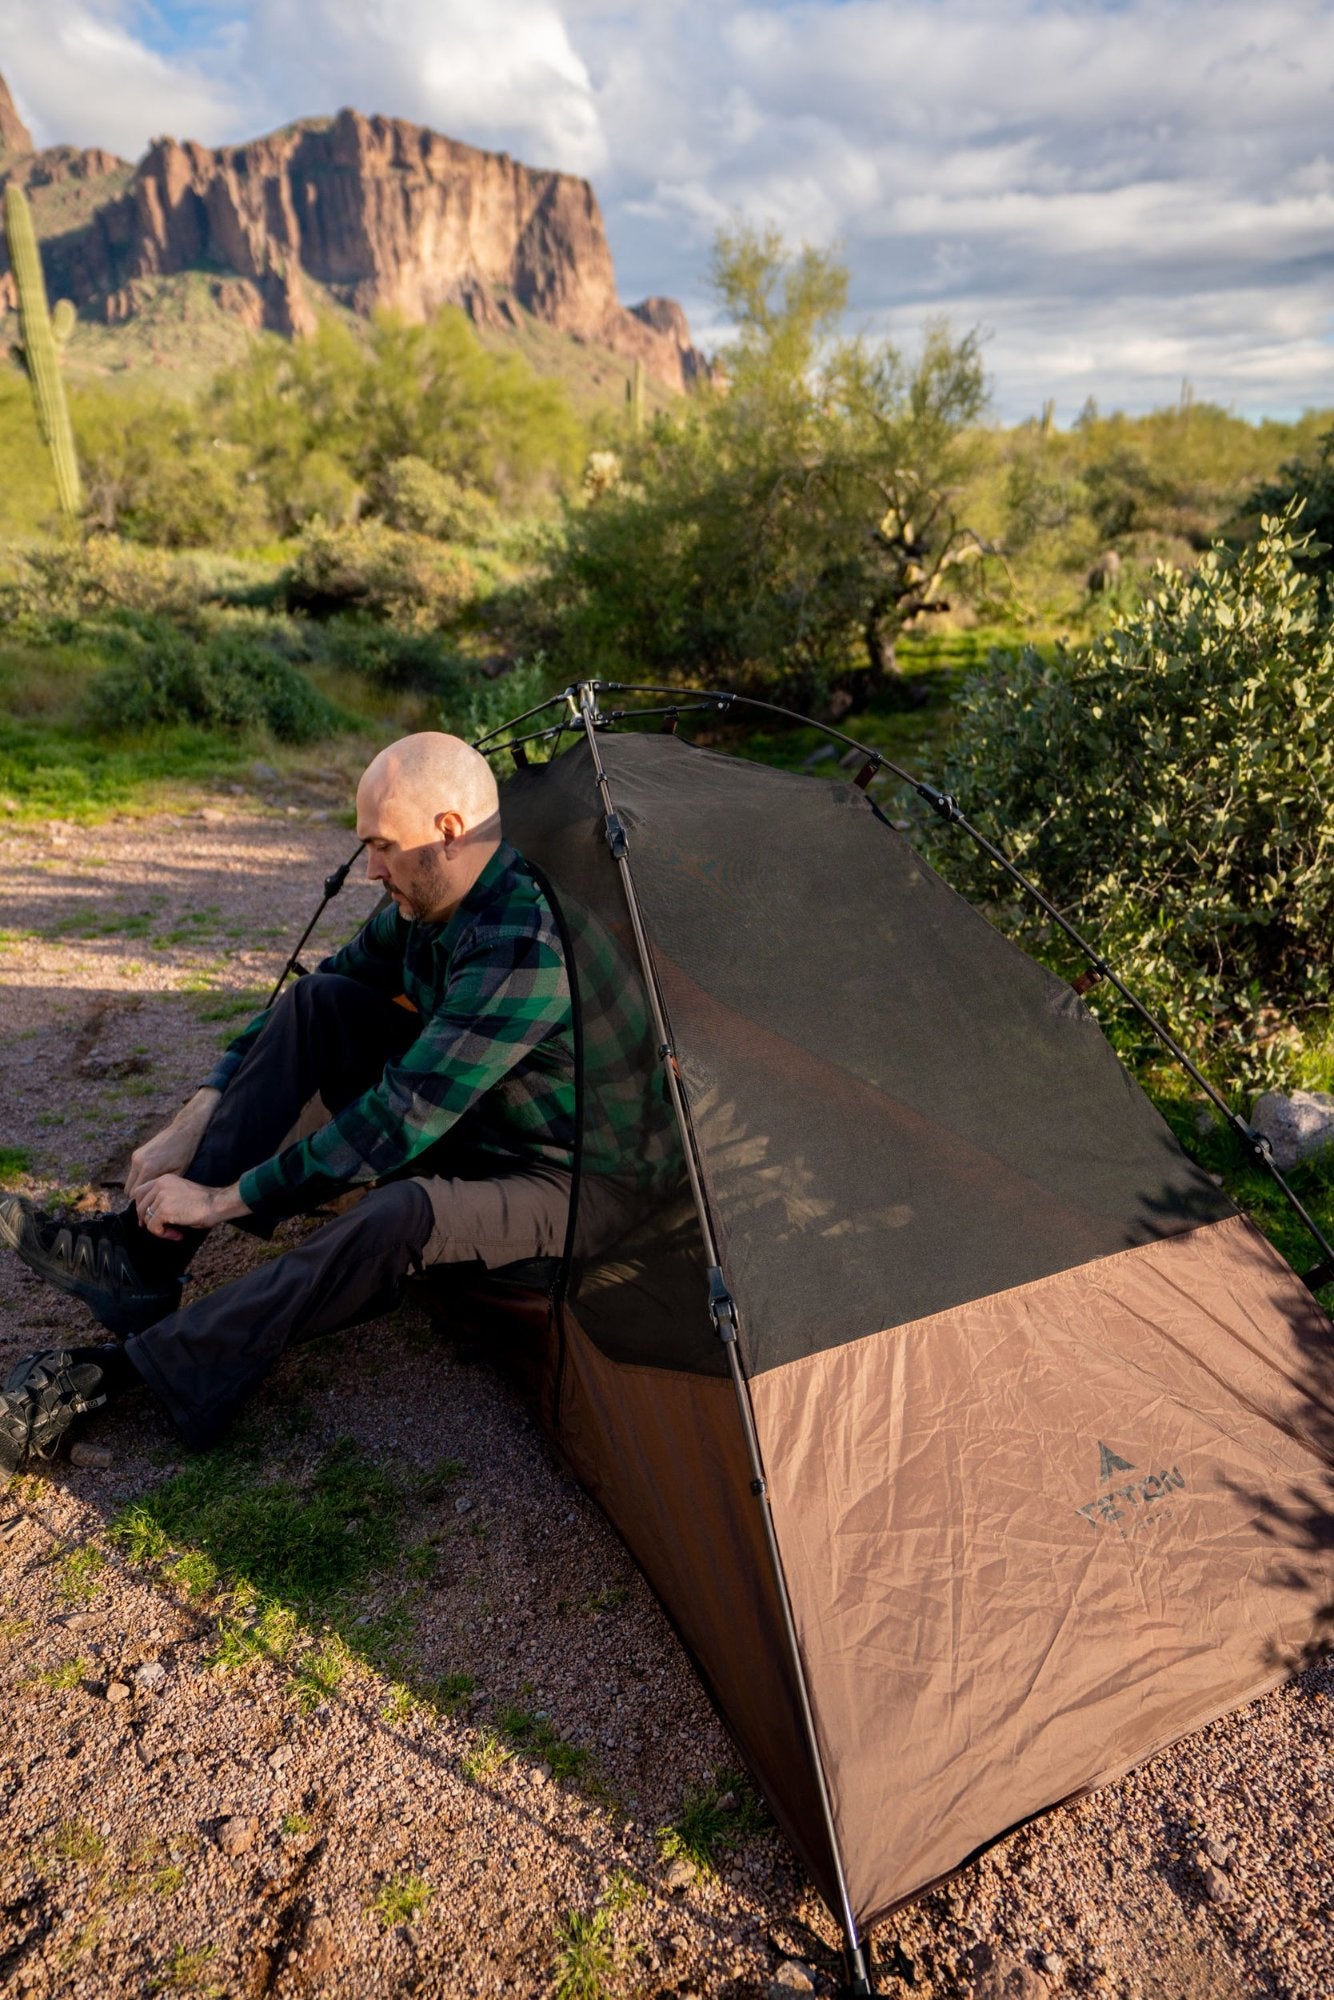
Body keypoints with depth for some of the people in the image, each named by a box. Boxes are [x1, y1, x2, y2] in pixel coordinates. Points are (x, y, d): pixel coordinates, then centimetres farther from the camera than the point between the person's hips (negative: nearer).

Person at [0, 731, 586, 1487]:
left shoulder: (524, 948, -33)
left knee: (401, 1215, -40)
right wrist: (196, 1122, -1)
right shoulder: (428, 900, -4)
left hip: (546, 1177, -8)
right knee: (321, 1003, -8)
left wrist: (225, 1198, -23)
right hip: (452, 1120, 8)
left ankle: (116, 1369, -27)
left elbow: (401, 1119, -33)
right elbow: (343, 972, 6)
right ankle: (142, 1253, -8)